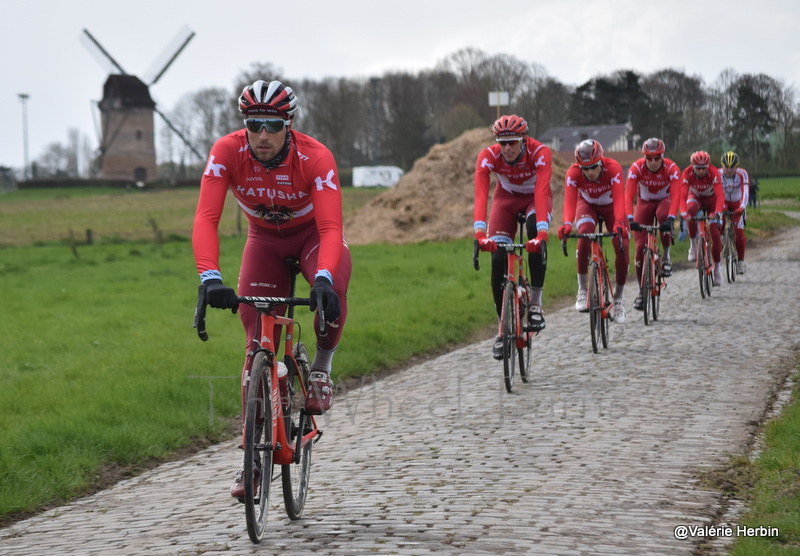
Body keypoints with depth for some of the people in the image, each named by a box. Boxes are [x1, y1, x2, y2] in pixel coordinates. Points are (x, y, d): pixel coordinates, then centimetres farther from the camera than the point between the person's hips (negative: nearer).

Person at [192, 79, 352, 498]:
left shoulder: (315, 157, -31)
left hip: (313, 234, -2)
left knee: (332, 288, -36)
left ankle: (322, 364, -6)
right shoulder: (227, 152, -27)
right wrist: (210, 277, -52)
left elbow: (331, 228, -39)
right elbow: (205, 219, -36)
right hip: (265, 240, 2)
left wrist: (323, 279, -58)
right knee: (258, 342, -7)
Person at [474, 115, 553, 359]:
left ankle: (536, 302, -23)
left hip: (534, 197, -2)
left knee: (535, 229, -36)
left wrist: (542, 233, -57)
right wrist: (480, 233, -54)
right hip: (506, 198, 2)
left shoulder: (540, 153, -33)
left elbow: (542, 192, -44)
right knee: (498, 259, -13)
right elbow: (481, 196, -39)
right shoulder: (488, 156, -29)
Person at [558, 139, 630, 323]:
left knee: (622, 248, -15)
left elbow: (619, 198, -46)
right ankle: (582, 289, -23)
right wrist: (567, 224, -64)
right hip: (587, 205, 0)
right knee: (585, 233, -32)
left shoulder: (613, 168, -35)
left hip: (611, 206, 0)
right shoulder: (573, 173, -32)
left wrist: (619, 223, -64)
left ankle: (618, 298, 5)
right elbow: (569, 200, -44)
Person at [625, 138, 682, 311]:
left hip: (664, 201, -1)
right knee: (640, 247, -9)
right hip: (644, 203, 1)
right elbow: (629, 195, -34)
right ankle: (642, 290, 7)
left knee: (663, 215, -39)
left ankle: (666, 256, -17)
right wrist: (630, 218, -49)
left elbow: (676, 196, -36)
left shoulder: (671, 168, -26)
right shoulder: (636, 168, -25)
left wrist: (671, 218, -52)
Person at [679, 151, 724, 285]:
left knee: (715, 233, -10)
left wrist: (717, 213, -57)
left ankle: (717, 267, 6)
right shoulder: (687, 173, -30)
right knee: (691, 210, -37)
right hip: (695, 197, 0)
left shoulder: (713, 173, -32)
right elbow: (683, 195, -38)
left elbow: (720, 195, -41)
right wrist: (683, 213, -55)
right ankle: (693, 244, -21)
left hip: (711, 199, 0)